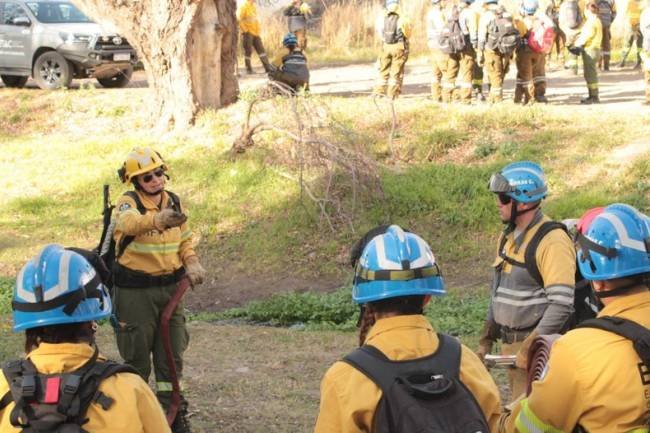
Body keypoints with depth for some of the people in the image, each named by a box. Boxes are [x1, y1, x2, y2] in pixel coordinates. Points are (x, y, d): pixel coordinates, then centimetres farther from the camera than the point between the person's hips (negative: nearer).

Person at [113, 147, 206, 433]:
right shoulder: (128, 203, -14)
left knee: (172, 354, 10)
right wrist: (158, 220, -60)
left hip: (170, 286, 5)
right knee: (137, 356, 4)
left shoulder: (174, 202, 3)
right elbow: (129, 222, -39)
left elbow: (186, 240, 13)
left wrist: (192, 263, -8)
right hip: (135, 290, -5)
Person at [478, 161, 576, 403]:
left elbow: (561, 304, -22)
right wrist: (486, 341, 17)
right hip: (510, 345, 8)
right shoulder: (508, 237, 12)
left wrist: (531, 347, -22)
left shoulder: (553, 242, -16)